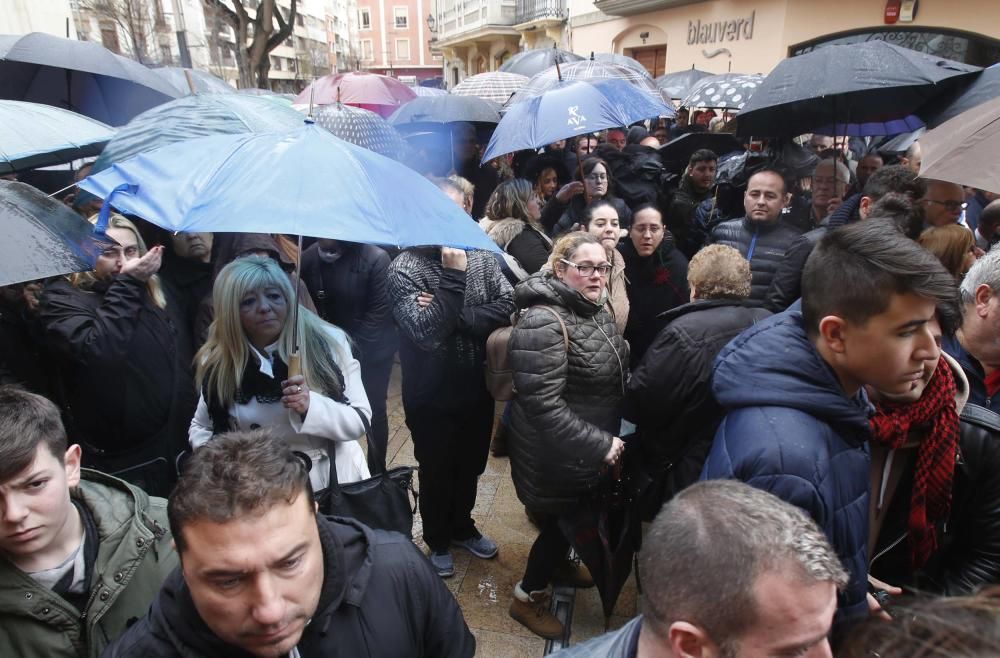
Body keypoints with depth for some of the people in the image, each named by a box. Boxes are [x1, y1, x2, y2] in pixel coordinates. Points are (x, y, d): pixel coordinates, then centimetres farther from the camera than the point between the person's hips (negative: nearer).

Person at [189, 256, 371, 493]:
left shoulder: (328, 342, -11)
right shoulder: (218, 360, -5)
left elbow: (360, 421, -10)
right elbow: (201, 427, 11)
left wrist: (311, 406, -27)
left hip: (331, 485, 3)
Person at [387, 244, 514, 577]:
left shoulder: (483, 258, -5)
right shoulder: (405, 268, -18)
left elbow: (509, 304, -16)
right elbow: (427, 332, -29)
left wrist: (456, 316, -24)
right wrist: (454, 275, -31)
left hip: (477, 389, 4)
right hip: (432, 396, -4)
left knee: (470, 466, 23)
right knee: (437, 471, 17)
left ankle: (462, 527, 50)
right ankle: (437, 540, 43)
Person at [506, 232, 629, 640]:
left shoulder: (596, 308, 2)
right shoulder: (544, 322, -28)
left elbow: (613, 375, 16)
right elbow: (543, 405, -31)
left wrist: (608, 438, 10)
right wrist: (599, 444, -26)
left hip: (586, 451, 8)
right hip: (555, 456, -8)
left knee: (573, 518, 27)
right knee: (559, 522, 10)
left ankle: (559, 565, 54)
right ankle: (527, 597, 34)